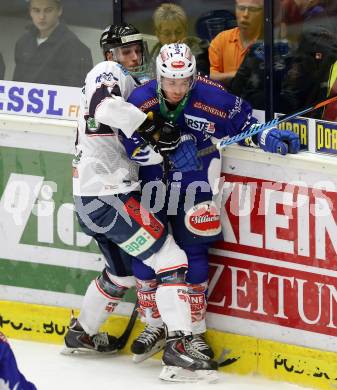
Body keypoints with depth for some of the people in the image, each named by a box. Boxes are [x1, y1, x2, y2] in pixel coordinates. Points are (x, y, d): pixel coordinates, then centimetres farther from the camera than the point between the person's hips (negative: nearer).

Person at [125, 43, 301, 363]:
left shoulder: (212, 98, -15)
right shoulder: (141, 101, -13)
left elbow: (243, 122, -2)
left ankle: (194, 332, 11)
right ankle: (154, 326, 22)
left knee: (193, 257, -2)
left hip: (193, 192, -1)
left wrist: (267, 136, -19)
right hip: (150, 188, 1)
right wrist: (170, 146, -34)